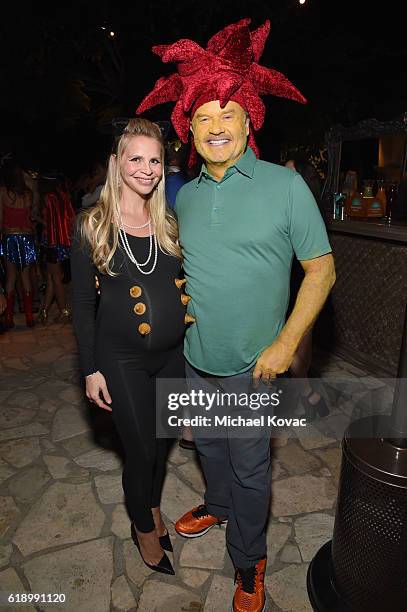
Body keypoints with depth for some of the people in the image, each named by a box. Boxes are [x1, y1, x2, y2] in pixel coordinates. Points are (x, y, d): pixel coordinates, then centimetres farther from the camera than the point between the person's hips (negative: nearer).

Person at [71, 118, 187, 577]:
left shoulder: (170, 223, 3)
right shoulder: (93, 226, -7)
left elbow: (184, 285, 9)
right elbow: (83, 303, -5)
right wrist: (91, 369, -6)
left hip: (173, 353, 4)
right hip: (122, 359, -3)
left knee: (161, 440, 19)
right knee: (141, 450, 7)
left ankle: (152, 508, 48)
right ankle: (144, 531, 37)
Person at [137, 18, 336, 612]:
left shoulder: (285, 185, -12)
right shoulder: (185, 195, 3)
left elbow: (322, 268, -11)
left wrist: (285, 345, -15)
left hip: (251, 363, -5)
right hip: (195, 356, 5)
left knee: (249, 466, 12)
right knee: (209, 445, 25)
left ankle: (248, 562, 38)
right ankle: (218, 505, 54)